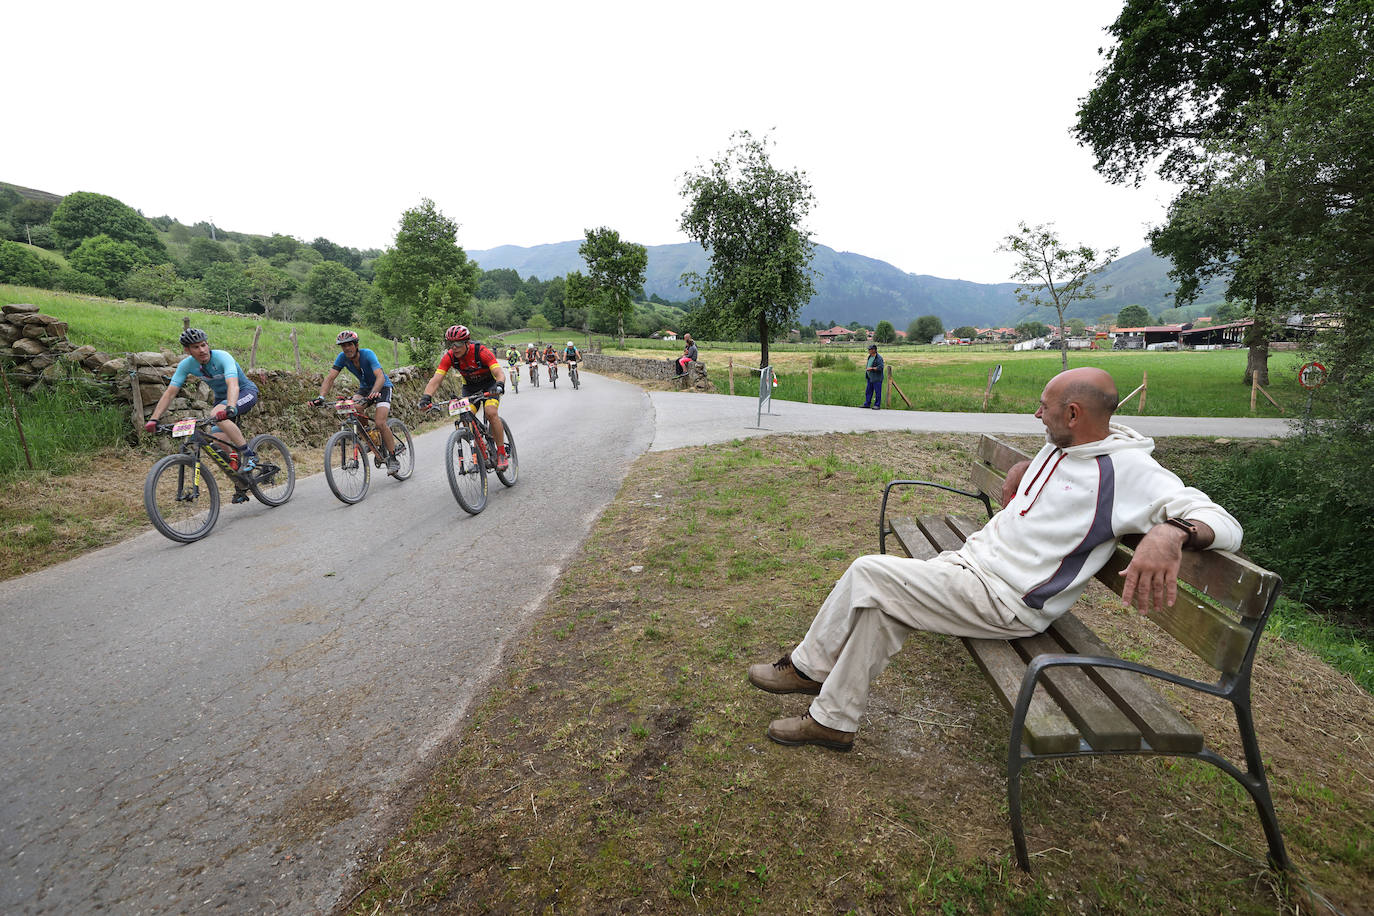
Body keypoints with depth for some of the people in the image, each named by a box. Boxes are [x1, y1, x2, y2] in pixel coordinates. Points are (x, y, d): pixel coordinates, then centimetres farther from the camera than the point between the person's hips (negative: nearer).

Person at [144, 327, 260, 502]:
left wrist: (230, 408, -61)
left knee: (217, 415, -35)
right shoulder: (186, 365, -11)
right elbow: (170, 392, -12)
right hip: (221, 396, 6)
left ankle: (249, 454, -22)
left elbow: (233, 385, -43)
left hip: (246, 392, -6)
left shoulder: (222, 357, -27)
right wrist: (153, 419, -22)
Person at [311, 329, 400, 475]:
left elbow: (380, 377, -40)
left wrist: (373, 393, -58)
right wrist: (321, 397, -35)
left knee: (380, 423, -22)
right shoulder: (342, 357, -12)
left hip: (382, 387, -6)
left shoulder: (367, 354, -27)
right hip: (364, 387, 6)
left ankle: (393, 459, -9)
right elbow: (330, 377, -18)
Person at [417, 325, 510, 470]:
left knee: (490, 412, -28)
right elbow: (436, 380, -24)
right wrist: (426, 397, -41)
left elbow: (500, 374, -39)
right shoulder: (449, 357, -19)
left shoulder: (481, 351, -30)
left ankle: (502, 454, -18)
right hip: (469, 387, 4)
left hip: (489, 383, -4)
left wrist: (499, 386, -61)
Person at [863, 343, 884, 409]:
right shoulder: (870, 357, 14)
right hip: (870, 378, 9)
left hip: (877, 379, -9)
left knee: (877, 392, -2)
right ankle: (866, 404, 19)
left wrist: (872, 368, -21)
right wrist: (866, 368, 10)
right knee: (868, 391, 12)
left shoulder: (879, 358, -13)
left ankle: (877, 405, 3)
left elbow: (880, 367, -20)